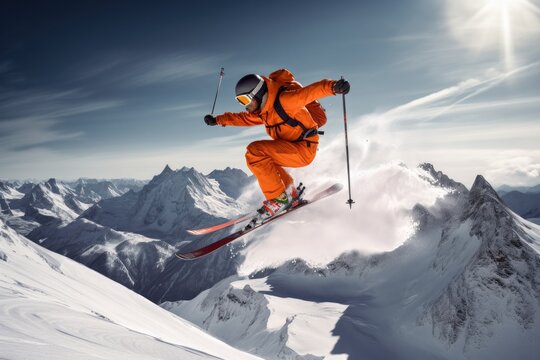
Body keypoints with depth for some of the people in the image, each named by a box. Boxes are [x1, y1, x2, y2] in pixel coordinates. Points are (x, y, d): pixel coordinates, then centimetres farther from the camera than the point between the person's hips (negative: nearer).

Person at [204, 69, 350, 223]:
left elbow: (311, 91, -31)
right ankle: (290, 192, 24)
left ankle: (278, 199, -16)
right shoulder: (263, 110, 11)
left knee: (255, 152, -21)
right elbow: (244, 118, 28)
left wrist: (333, 86, -50)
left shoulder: (283, 100, -18)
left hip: (303, 149, -10)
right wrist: (218, 120, 32)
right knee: (263, 157, 24)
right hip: (292, 148, 10)